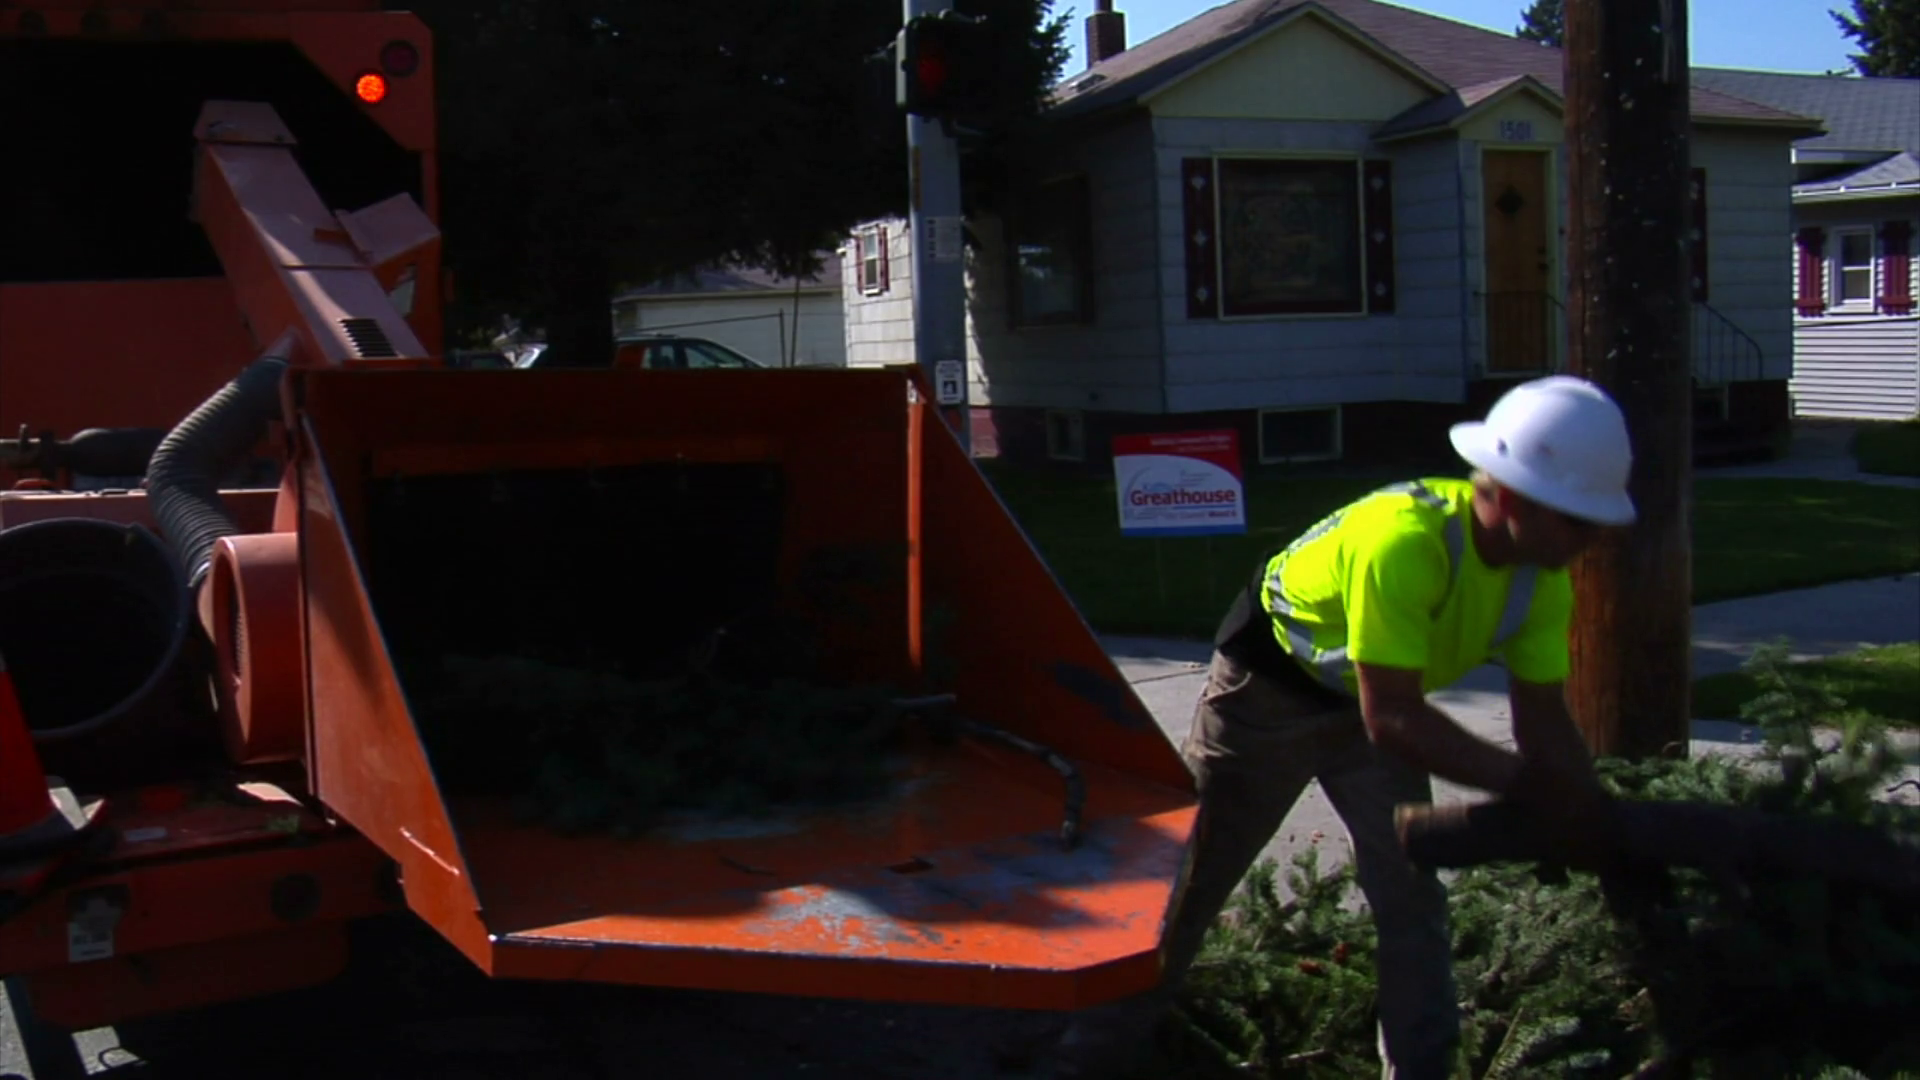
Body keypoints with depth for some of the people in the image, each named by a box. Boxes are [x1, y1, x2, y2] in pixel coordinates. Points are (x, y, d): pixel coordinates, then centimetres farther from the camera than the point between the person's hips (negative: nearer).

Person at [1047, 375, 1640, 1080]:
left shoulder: (1541, 577, -16)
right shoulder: (1403, 541, -40)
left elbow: (1544, 716, -11)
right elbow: (1392, 719, -40)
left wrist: (1590, 820, -24)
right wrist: (1524, 784, -39)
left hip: (1371, 698, 6)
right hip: (1267, 690, -6)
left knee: (1413, 899, -1)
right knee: (1185, 887, 5)